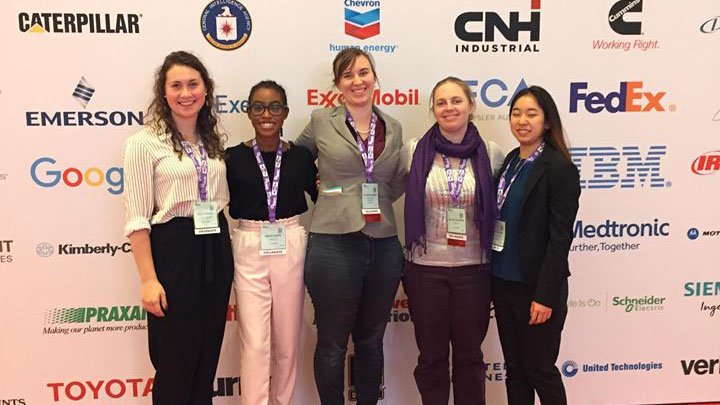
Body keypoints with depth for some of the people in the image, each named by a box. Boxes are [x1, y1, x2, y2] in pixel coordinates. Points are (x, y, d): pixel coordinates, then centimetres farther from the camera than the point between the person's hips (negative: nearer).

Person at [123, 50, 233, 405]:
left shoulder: (213, 142, 11)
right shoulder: (145, 143, -6)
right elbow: (137, 219, -10)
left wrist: (224, 253, 7)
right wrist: (148, 279, -14)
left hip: (216, 249, 6)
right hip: (173, 250, -5)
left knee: (207, 357, 14)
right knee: (176, 361, 5)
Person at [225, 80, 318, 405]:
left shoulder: (300, 156, 2)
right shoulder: (234, 157, -2)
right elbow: (229, 208, -2)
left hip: (291, 249, 2)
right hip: (249, 250, -1)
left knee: (287, 341, 12)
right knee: (255, 344, 0)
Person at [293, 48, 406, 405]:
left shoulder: (393, 128, 10)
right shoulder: (321, 122, 0)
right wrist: (330, 188, 6)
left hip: (384, 246, 4)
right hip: (334, 244, -3)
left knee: (371, 340, 17)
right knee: (332, 344, 8)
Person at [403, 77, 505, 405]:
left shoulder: (491, 153, -2)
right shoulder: (416, 150, -4)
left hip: (473, 268, 1)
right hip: (426, 267, 0)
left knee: (469, 354, 15)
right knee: (431, 355, 13)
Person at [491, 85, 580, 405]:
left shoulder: (560, 169, -12)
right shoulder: (509, 162, 8)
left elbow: (560, 238, -15)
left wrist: (545, 296, -18)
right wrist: (494, 278, 9)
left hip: (536, 287, -6)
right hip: (503, 282, 6)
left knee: (540, 369, 8)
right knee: (514, 369, 16)